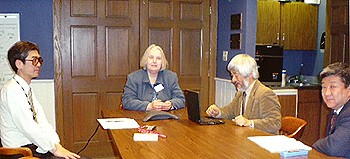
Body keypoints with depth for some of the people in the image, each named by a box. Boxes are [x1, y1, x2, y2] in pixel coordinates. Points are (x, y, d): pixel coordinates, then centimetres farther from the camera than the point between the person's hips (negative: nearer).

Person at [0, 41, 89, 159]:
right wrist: (54, 149, -14)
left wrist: (57, 145, -2)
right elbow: (29, 128, -20)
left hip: (34, 147, 8)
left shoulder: (27, 89, 13)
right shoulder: (12, 91, -16)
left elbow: (42, 122, 9)